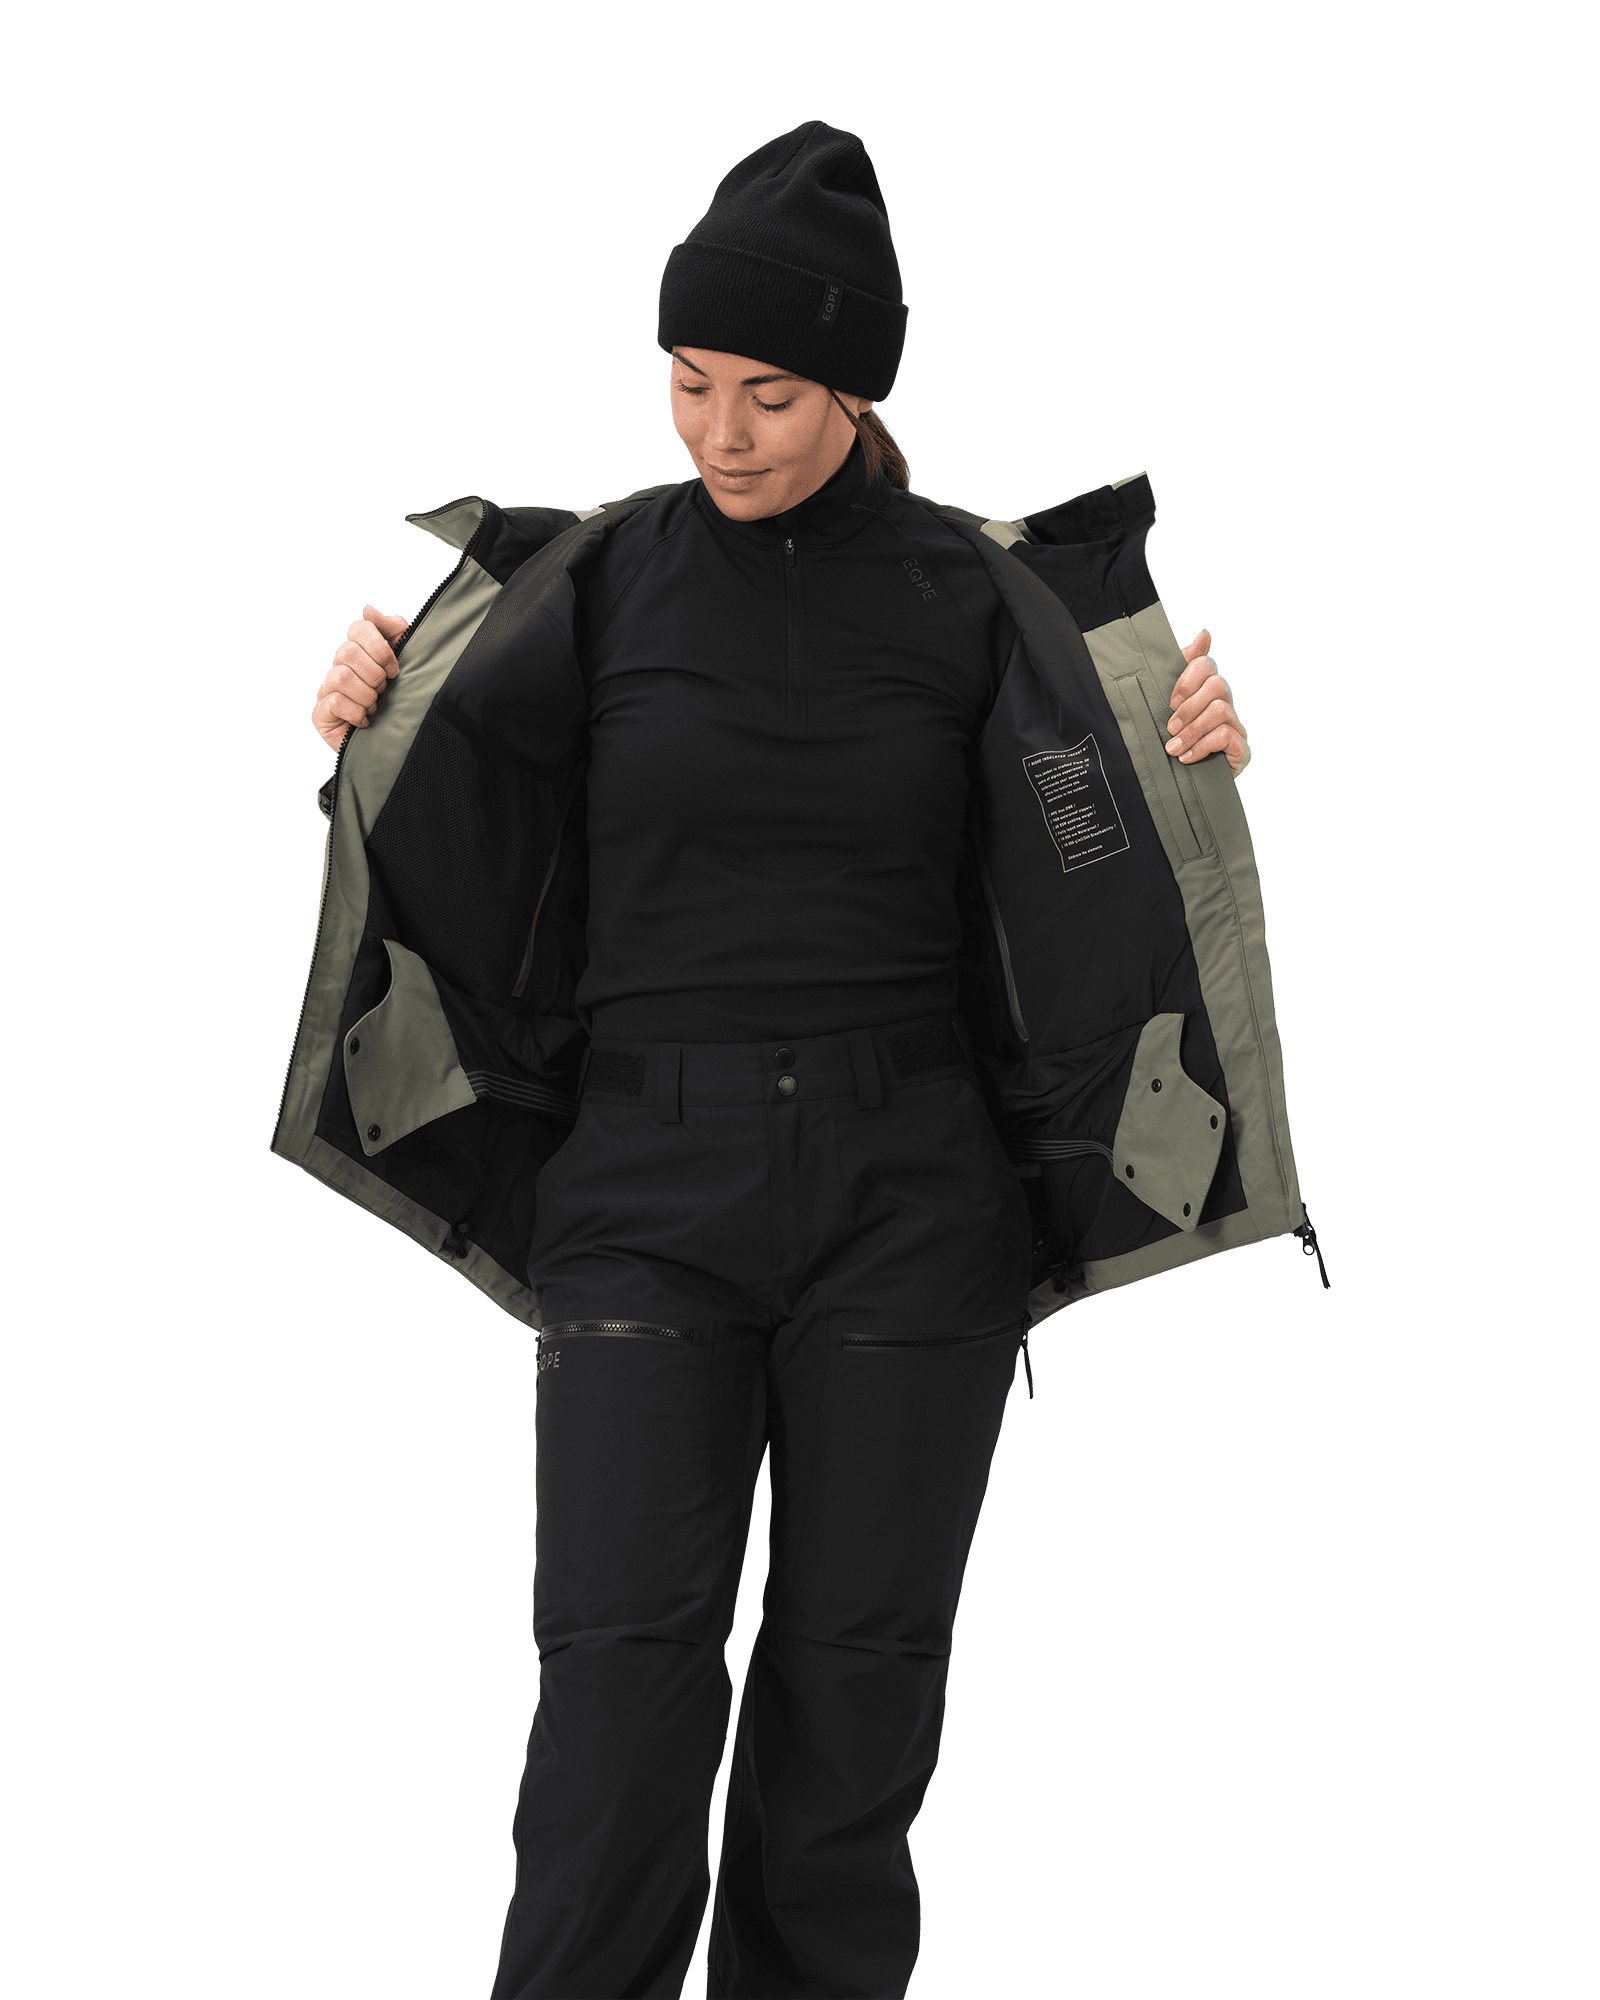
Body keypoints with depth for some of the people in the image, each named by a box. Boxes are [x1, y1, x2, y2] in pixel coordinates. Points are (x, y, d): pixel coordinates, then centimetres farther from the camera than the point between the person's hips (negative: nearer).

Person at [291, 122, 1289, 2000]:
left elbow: (1093, 878, 5)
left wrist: (1192, 765, -14)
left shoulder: (970, 594, 1)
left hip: (908, 1197, 0)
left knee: (859, 1669, 5)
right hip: (647, 1188, 0)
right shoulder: (599, 579, 2)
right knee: (621, 1664, -6)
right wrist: (369, 716, -11)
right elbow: (465, 849, 7)